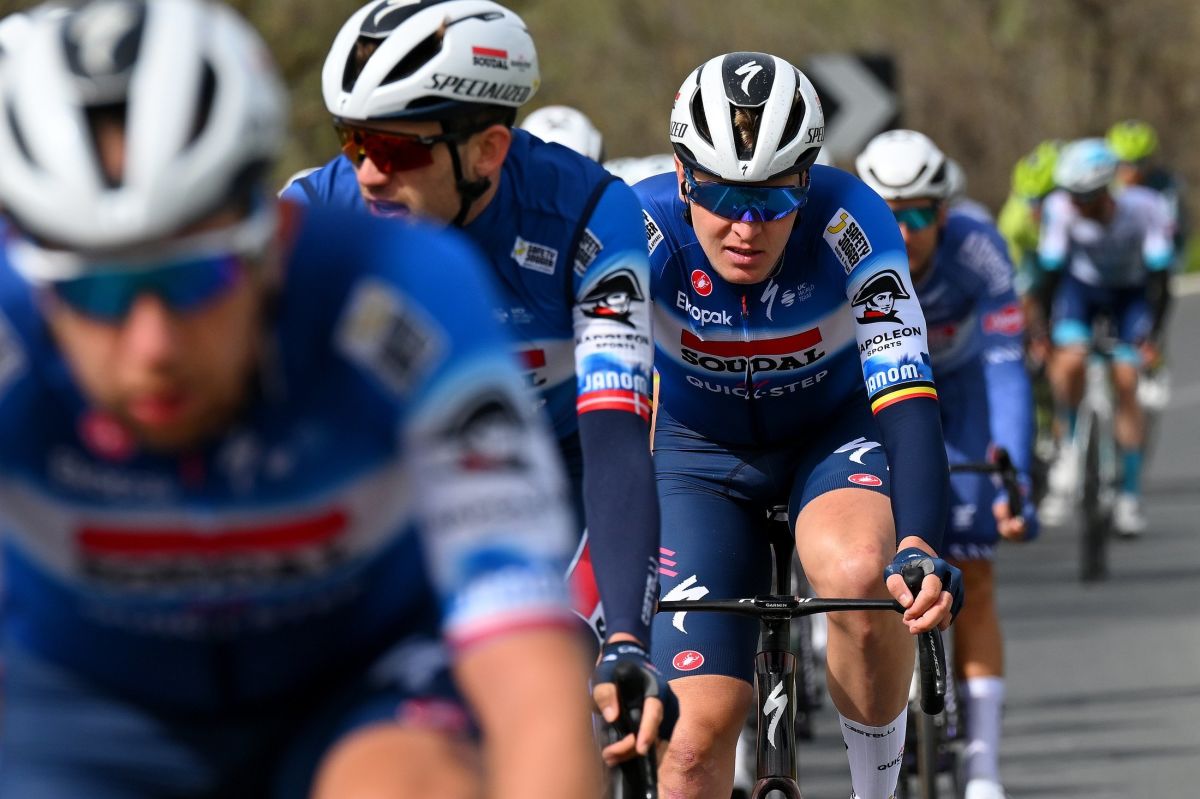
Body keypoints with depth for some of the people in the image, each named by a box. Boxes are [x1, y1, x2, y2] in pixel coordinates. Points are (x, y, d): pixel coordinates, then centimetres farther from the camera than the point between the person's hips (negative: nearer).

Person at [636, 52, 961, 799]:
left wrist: (919, 548, -54)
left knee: (860, 574, -35)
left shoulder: (851, 225, -30)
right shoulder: (642, 233, -30)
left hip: (836, 430, -1)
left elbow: (907, 399, -37)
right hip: (700, 450, 1)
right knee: (698, 731, -12)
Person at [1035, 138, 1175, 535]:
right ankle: (1070, 442, -1)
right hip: (1082, 286, 1)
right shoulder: (1060, 209, -27)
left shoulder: (1146, 208, -30)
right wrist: (1040, 331, -22)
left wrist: (1152, 335, -33)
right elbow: (1051, 271, -19)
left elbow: (1160, 273, -26)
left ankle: (1130, 494, 1)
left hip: (1131, 291, 0)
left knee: (1125, 385, -9)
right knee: (1069, 362, -27)